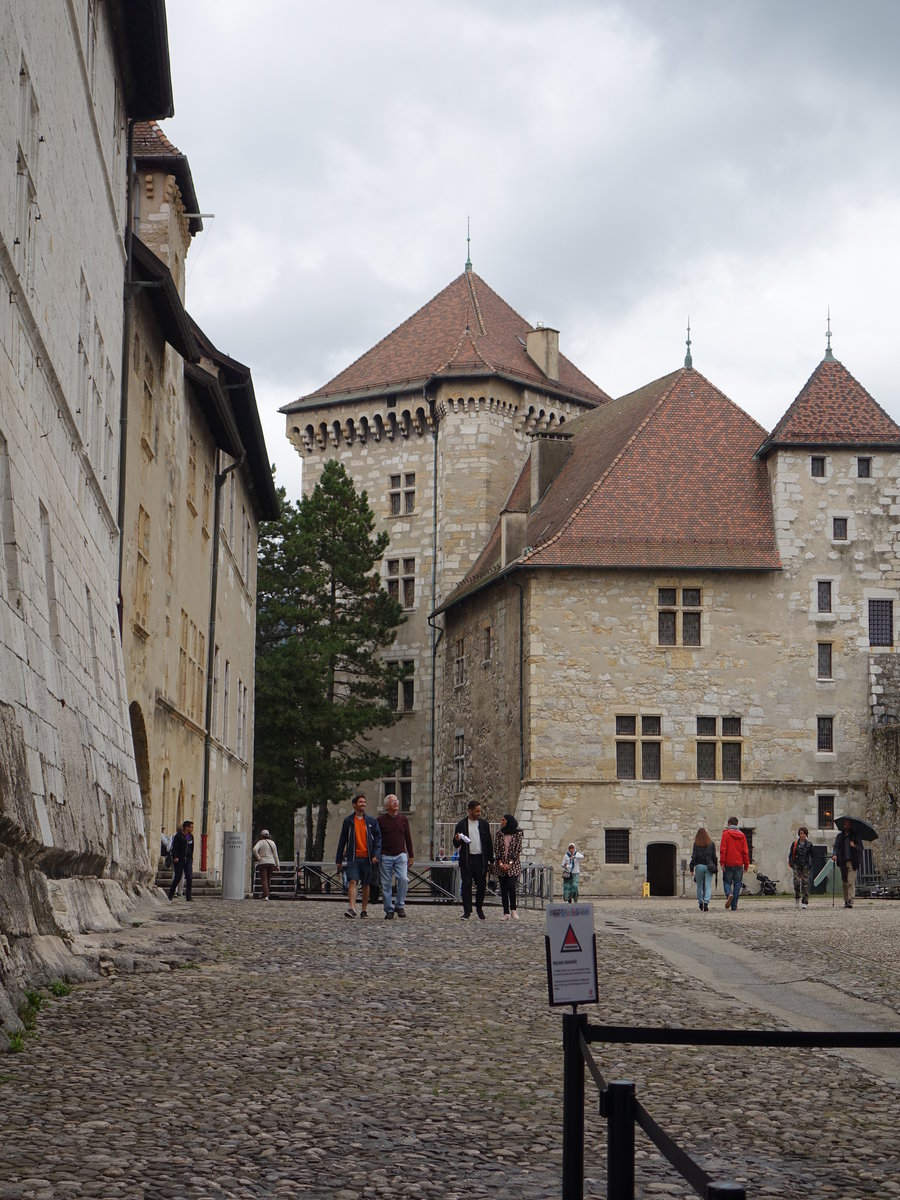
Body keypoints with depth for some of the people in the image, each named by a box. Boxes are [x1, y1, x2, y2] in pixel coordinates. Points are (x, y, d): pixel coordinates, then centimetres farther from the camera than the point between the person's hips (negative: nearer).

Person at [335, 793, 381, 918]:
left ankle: (364, 910, 15)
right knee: (352, 882, -14)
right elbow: (342, 840, 10)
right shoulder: (348, 821, 5)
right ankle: (351, 908, -21)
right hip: (353, 857, -1)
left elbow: (378, 838, 5)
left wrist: (376, 855, -9)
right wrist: (339, 859, 9)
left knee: (366, 884, 6)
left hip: (367, 858, 1)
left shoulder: (371, 821, 7)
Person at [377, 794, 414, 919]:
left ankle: (400, 905, 0)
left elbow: (408, 838, 13)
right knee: (386, 884, 0)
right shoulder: (381, 820, 2)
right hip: (386, 856, -1)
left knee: (403, 879, -16)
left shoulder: (403, 819, 8)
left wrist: (410, 856, 12)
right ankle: (389, 910, 9)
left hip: (401, 855, 1)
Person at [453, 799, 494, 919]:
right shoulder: (461, 824, 2)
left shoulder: (484, 824, 7)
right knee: (466, 886, -3)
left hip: (481, 859, 1)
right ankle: (467, 911, 3)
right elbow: (456, 844, 7)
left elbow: (489, 842, 10)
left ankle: (479, 908, 22)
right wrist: (457, 840, -17)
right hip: (466, 860, -1)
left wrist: (490, 859, 6)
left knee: (481, 885, 3)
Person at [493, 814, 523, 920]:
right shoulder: (499, 833, 7)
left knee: (511, 886, -17)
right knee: (503, 889, 2)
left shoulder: (517, 833, -1)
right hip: (501, 866, 3)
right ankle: (506, 913, 5)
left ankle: (513, 909, -2)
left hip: (513, 865, -3)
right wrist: (500, 863, -8)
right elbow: (496, 849, 4)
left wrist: (510, 864, -11)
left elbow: (518, 850, -4)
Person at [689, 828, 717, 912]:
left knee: (699, 886, 13)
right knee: (708, 886, -2)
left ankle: (700, 903, 19)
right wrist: (716, 868, 14)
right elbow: (714, 856, 5)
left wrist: (691, 868, 0)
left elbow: (694, 857, -4)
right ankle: (706, 902, -18)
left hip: (699, 866, -1)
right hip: (708, 867, 1)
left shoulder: (696, 844, -3)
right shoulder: (711, 843, 3)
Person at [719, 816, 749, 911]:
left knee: (727, 882, 9)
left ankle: (729, 894, -22)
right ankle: (734, 906, 4)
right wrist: (746, 864, 10)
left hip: (728, 864, -2)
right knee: (737, 884, 8)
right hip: (739, 864, 2)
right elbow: (745, 851, 6)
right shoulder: (741, 835, 7)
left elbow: (723, 849, -9)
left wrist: (722, 862, -8)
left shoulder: (726, 833, -3)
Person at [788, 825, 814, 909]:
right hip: (797, 865, 0)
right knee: (796, 882, -12)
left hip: (806, 866, 0)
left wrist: (811, 865, 3)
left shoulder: (809, 844, 6)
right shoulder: (795, 843, 5)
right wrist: (791, 864, -3)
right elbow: (790, 854, 8)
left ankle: (805, 902, 0)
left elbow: (812, 855, 11)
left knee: (805, 883, -4)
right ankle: (796, 898, 10)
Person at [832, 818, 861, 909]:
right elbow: (836, 847, 7)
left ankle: (850, 901, -18)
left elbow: (860, 848, 7)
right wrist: (834, 854, -13)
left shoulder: (855, 836, 8)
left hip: (852, 862, -3)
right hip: (843, 862, 3)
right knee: (844, 883, 4)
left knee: (851, 882, -12)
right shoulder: (839, 836, 14)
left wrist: (854, 846, -14)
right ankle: (846, 901, 11)